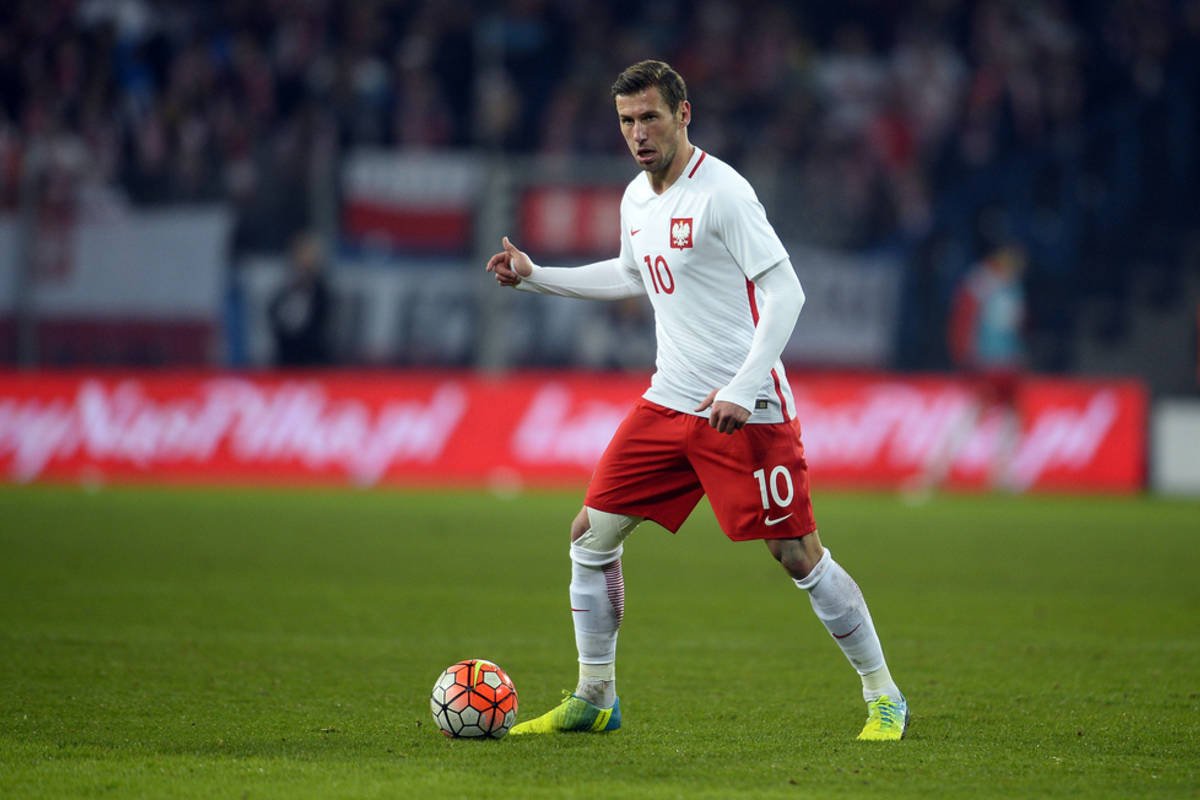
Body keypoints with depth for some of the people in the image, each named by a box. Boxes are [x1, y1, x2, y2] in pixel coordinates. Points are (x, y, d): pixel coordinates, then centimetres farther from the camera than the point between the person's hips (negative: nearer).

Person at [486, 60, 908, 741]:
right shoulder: (637, 198, 10)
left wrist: (742, 391, -25)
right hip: (669, 402, 8)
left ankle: (884, 699, 7)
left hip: (746, 410, -8)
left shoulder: (721, 192, -15)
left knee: (799, 556, -6)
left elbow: (785, 292, -19)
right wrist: (534, 276, 27)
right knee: (592, 535, 4)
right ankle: (593, 700, 15)